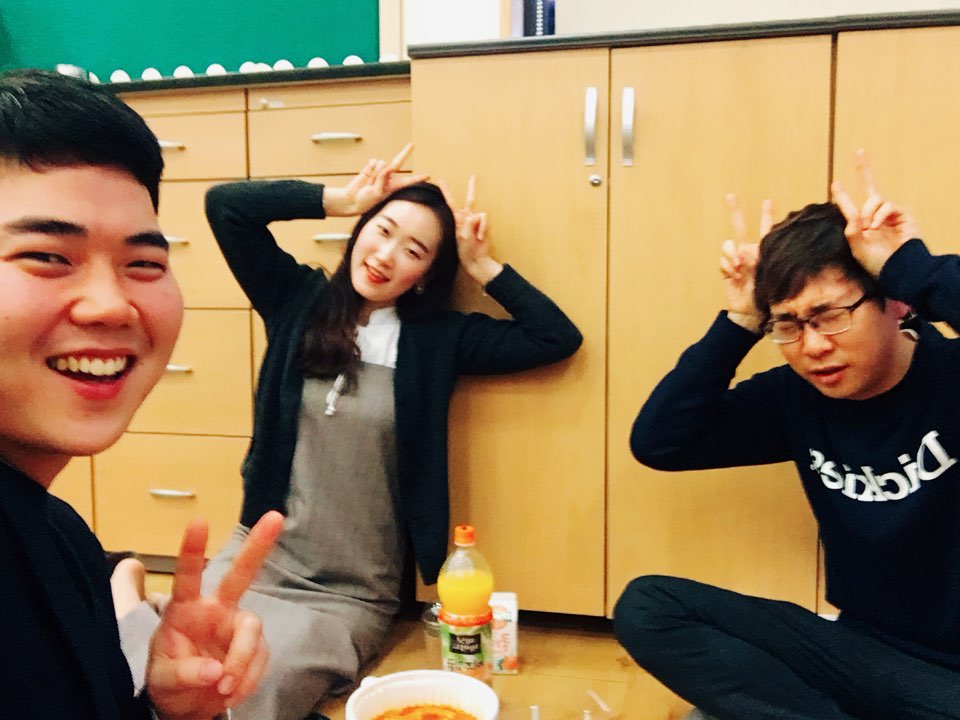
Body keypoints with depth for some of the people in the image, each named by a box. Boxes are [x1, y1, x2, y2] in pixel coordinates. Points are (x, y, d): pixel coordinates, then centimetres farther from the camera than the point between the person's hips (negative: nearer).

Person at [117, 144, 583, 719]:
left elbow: (559, 339, -5)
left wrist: (482, 267, -5)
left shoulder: (438, 339, -1)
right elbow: (226, 205, -3)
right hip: (258, 558, 2)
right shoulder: (299, 301, 4)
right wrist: (340, 199, -4)